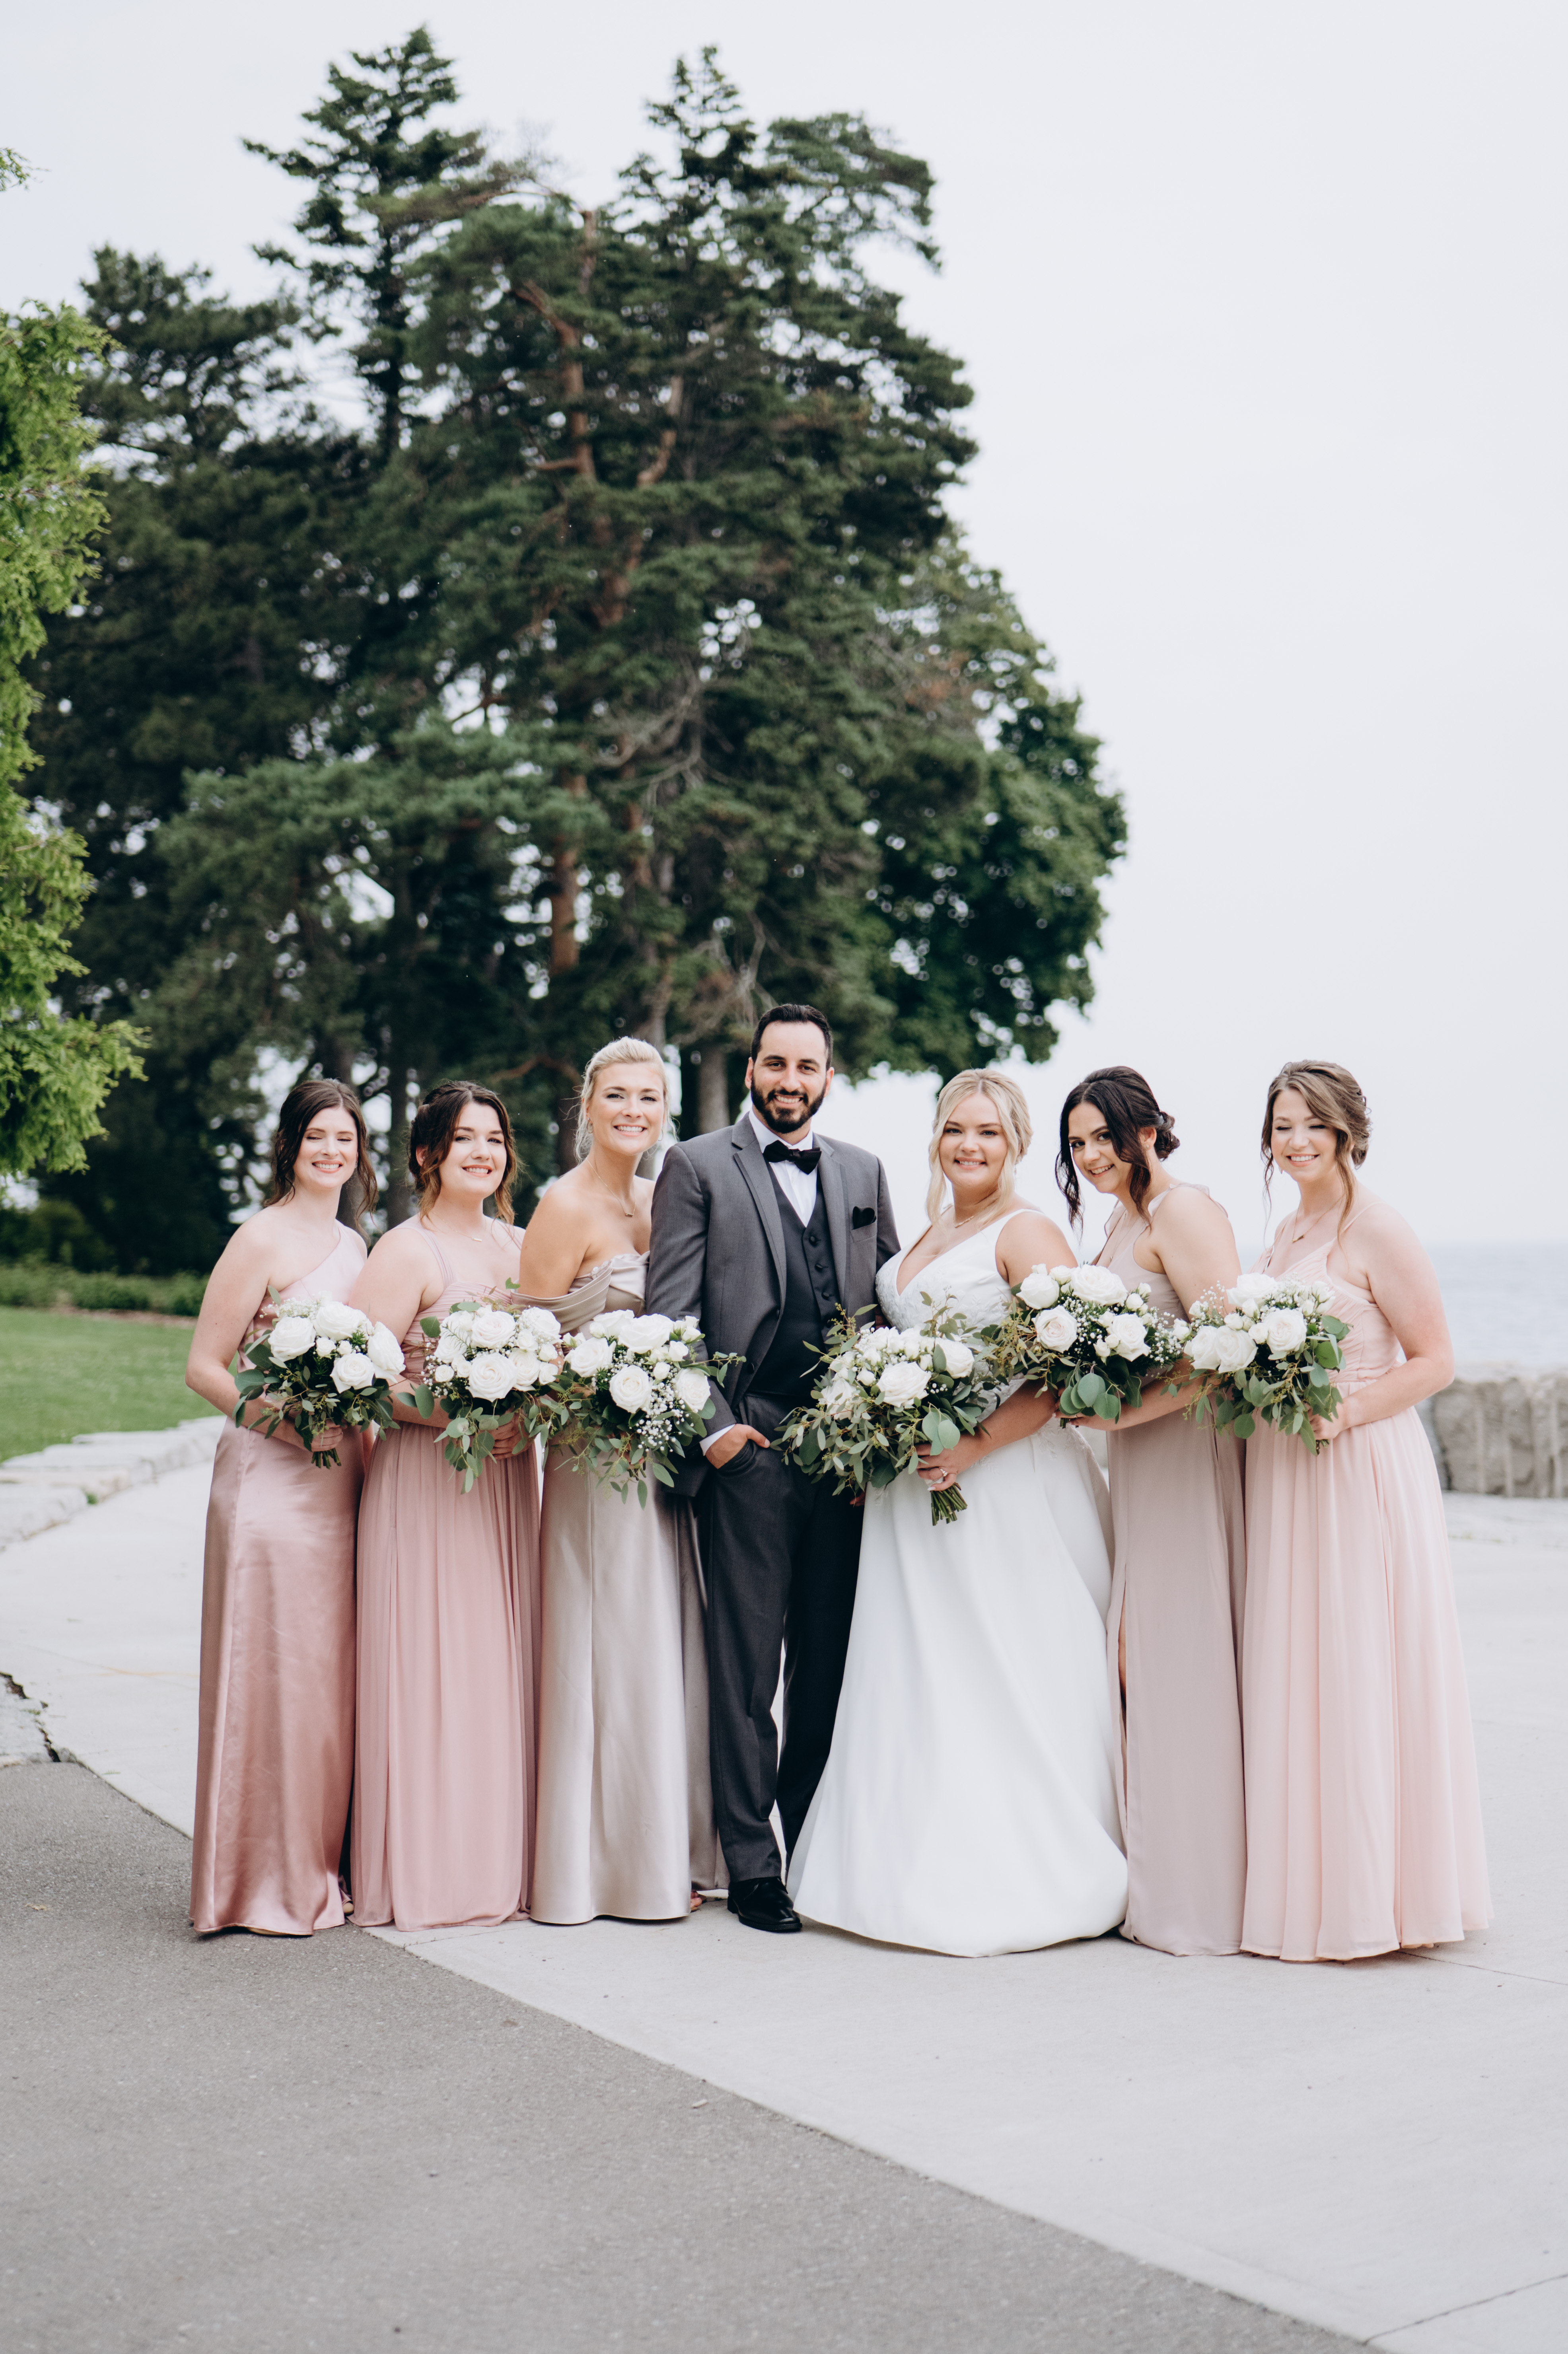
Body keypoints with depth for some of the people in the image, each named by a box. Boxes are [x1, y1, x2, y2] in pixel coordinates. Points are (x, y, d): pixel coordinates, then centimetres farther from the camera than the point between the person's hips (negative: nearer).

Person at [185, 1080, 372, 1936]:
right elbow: (204, 1366, -8)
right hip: (269, 1479, -7)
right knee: (271, 1672, -2)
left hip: (338, 1481, 7)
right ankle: (265, 1882, 8)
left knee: (330, 1674, 11)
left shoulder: (353, 1242, 15)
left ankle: (319, 1866, 21)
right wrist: (275, 1416, -20)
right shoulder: (263, 1238, -7)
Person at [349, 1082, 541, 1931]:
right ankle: (422, 1872, 4)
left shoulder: (519, 1246, 13)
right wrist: (456, 1418, -21)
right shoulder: (407, 1252, -7)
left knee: (504, 1662, 8)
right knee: (430, 1665, -5)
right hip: (425, 1479, -6)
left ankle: (502, 1859, 17)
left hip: (508, 1477, 6)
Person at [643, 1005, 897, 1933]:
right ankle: (754, 1866, 6)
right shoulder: (698, 1167, 4)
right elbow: (671, 1313, -2)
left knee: (830, 1660, 8)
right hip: (749, 1448, -3)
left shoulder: (864, 1173, 16)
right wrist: (710, 1425, -9)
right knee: (746, 1664, -1)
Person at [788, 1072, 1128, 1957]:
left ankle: (1023, 1877, 4)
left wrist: (978, 1447, -22)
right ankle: (931, 1871, 16)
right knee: (921, 1678, 8)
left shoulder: (1028, 1234, -7)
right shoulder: (933, 1232, 17)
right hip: (919, 1483, 8)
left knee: (1008, 1682, -5)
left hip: (1008, 1483, -8)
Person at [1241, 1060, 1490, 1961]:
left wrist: (1344, 1413, -20)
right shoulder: (1286, 1234, 15)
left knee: (1359, 1678, -3)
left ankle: (1372, 1896, 7)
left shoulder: (1377, 1230, -9)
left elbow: (1435, 1359, -10)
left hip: (1360, 1474, -8)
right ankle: (1309, 1886, 17)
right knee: (1293, 1678, 9)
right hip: (1285, 1477, 8)